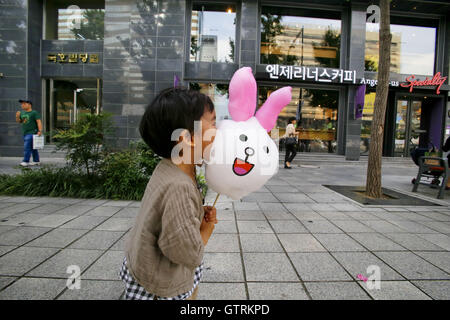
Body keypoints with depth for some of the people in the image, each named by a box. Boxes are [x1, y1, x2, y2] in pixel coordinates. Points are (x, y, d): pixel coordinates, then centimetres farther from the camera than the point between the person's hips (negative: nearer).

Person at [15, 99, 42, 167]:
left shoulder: (34, 113, -7)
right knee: (32, 148, 12)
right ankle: (36, 161, 19)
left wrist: (40, 130, -24)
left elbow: (39, 122, -14)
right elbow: (19, 121, 21)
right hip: (25, 133, 7)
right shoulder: (22, 113, 13)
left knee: (27, 147, -12)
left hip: (32, 133, -7)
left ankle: (26, 161, -8)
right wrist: (17, 116, 0)